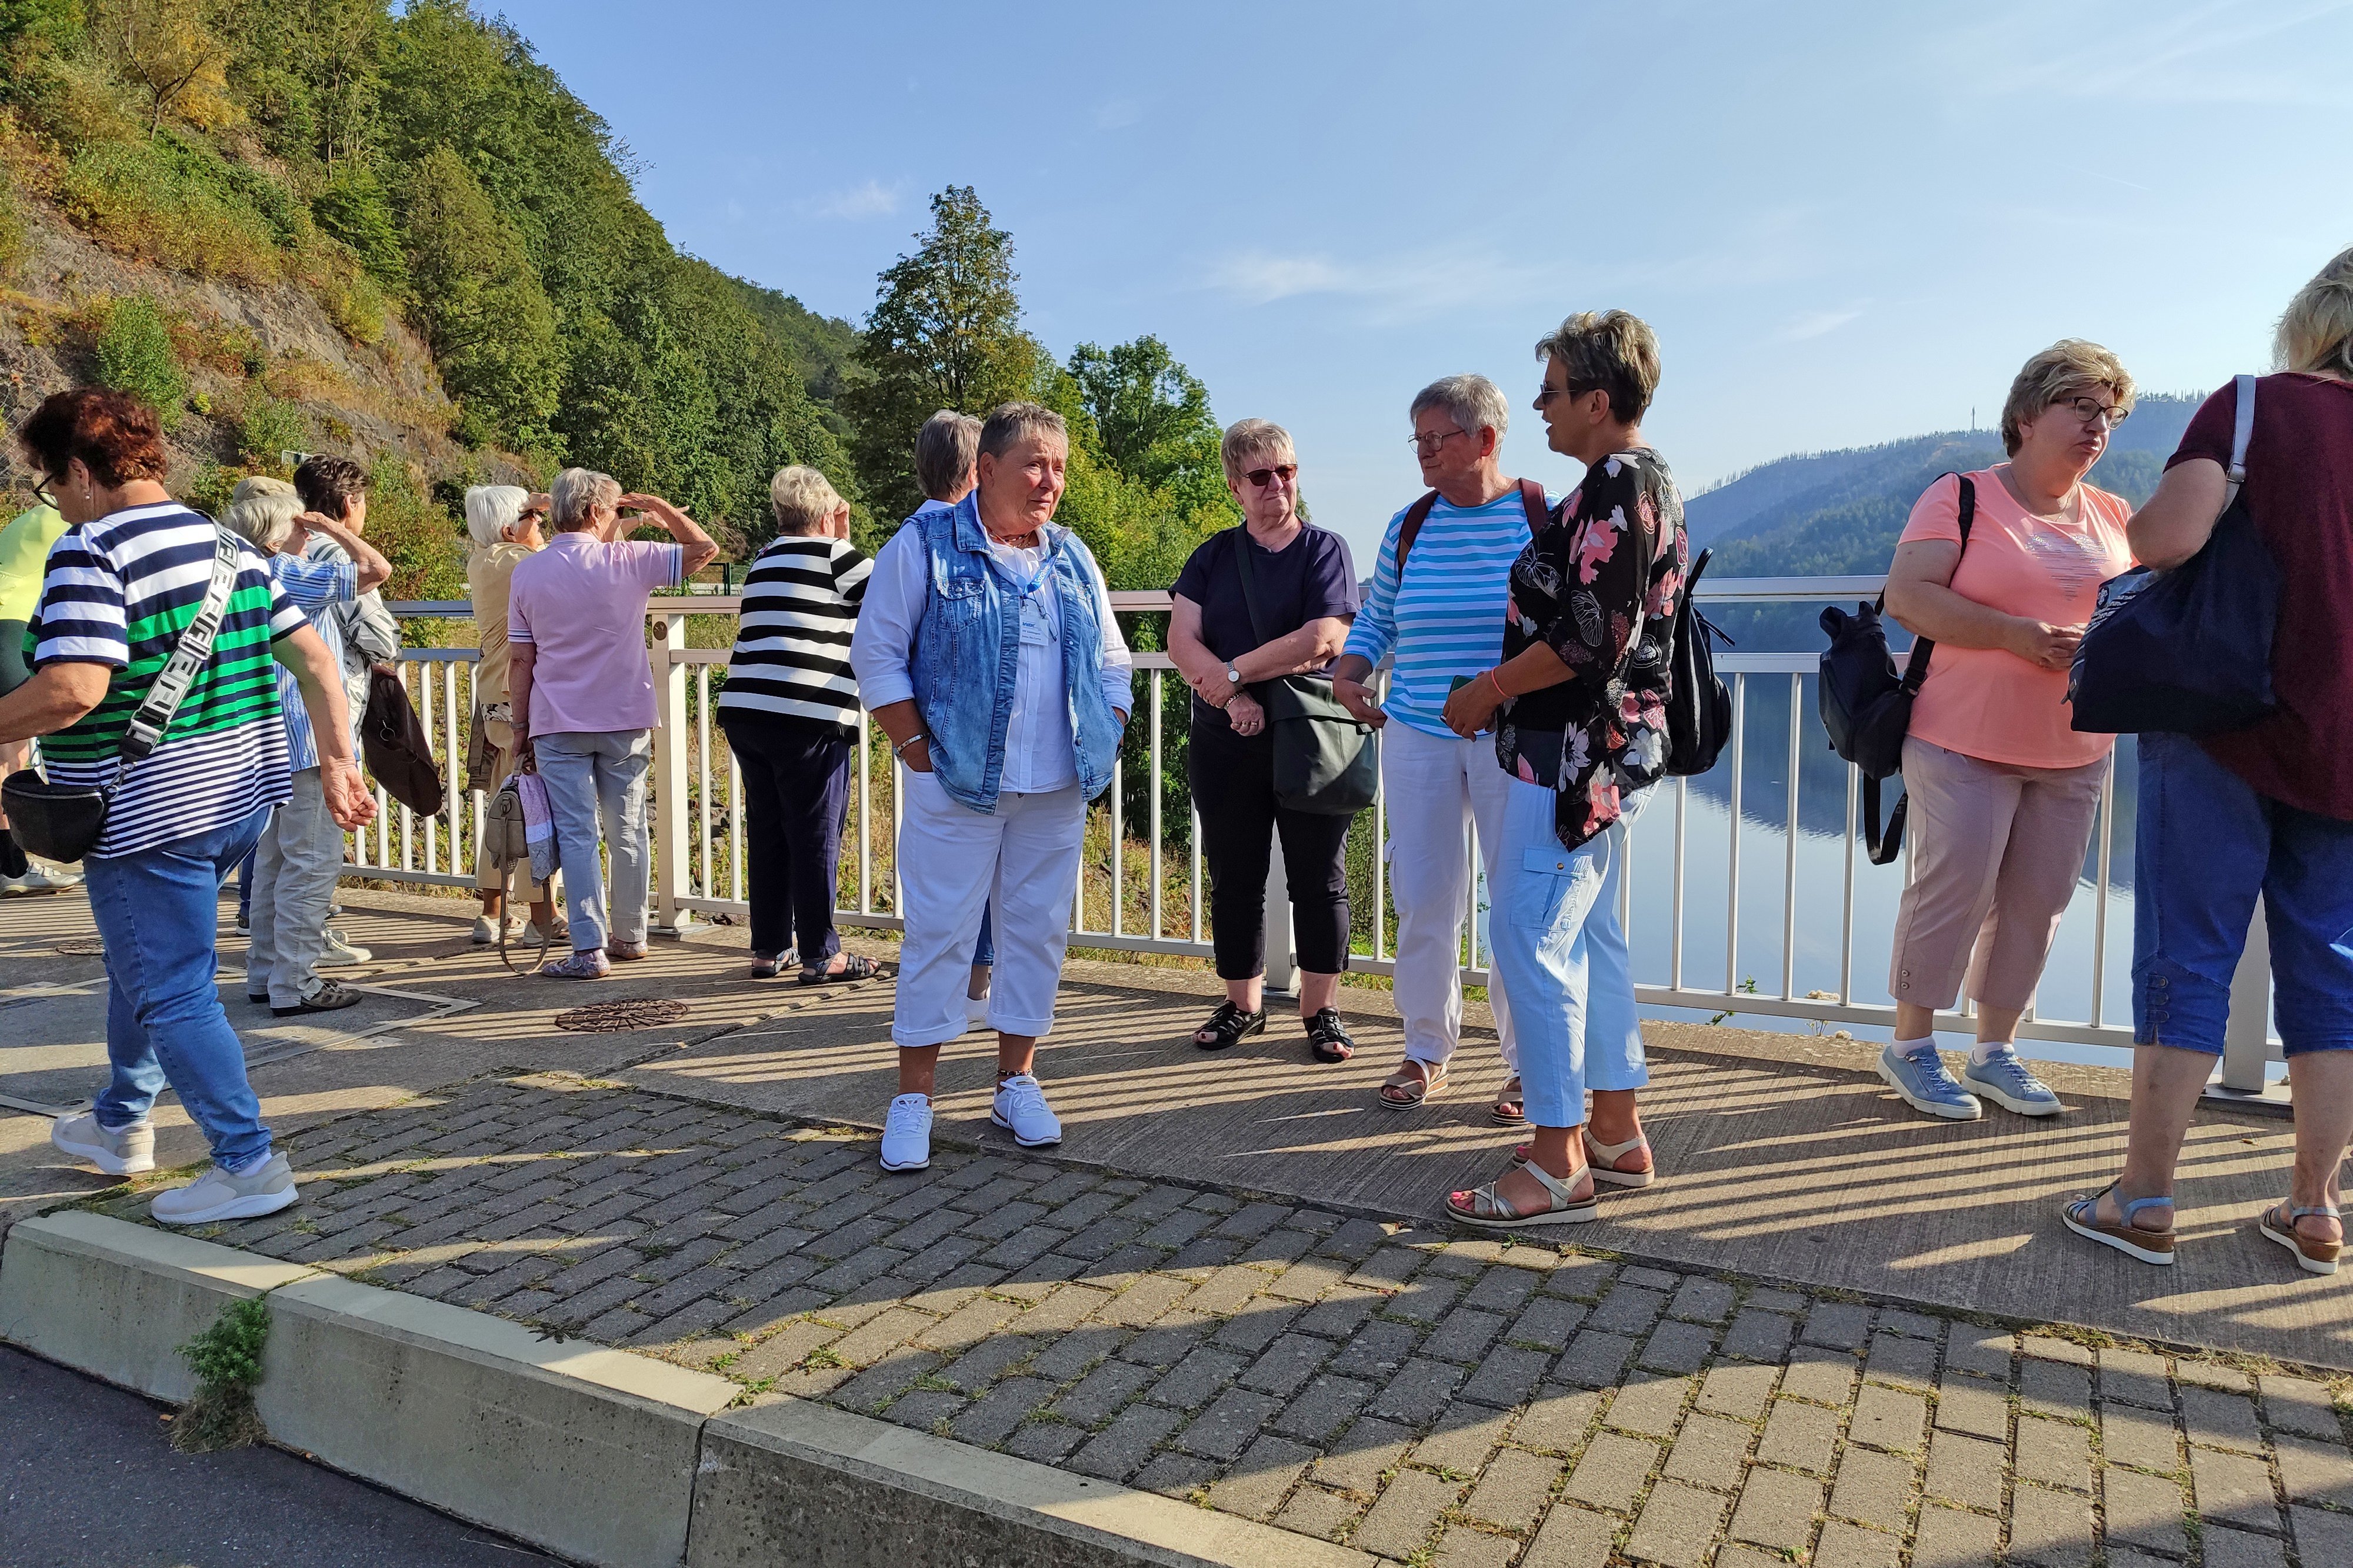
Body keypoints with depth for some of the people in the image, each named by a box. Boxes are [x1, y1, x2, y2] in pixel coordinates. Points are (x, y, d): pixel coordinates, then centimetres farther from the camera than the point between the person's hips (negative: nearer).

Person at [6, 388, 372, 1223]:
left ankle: (249, 1166, 5)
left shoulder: (90, 552, -15)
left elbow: (73, 690, -28)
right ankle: (121, 1124, 41)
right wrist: (337, 762, 7)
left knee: (171, 992, 2)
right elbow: (314, 657, 6)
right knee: (141, 960, 26)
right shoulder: (230, 544, 9)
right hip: (244, 794, 9)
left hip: (151, 811, -9)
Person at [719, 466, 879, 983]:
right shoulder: (831, 555, -1)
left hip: (744, 710, 8)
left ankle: (769, 948, 21)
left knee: (766, 835, 14)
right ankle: (820, 956, 6)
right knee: (816, 839, 0)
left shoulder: (766, 561, 21)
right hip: (806, 717, -7)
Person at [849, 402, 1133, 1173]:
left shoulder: (1073, 559, 12)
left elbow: (1112, 665, 17)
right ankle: (914, 1096, 11)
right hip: (957, 784, -4)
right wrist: (916, 748, -9)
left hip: (1057, 791, 5)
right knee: (939, 933, 0)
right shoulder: (925, 545, -2)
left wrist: (1104, 744, 6)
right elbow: (877, 653, -4)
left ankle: (1017, 1079, 23)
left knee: (1038, 929, 9)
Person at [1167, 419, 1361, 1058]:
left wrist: (1232, 673, -12)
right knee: (1234, 879, 10)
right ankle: (1243, 1004, 24)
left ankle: (1320, 1010, 15)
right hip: (1225, 742, 3)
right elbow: (1182, 640, -2)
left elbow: (1322, 640, -13)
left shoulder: (1325, 549, 1)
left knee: (1320, 880, 3)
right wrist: (1235, 699, -18)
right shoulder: (1213, 556, 10)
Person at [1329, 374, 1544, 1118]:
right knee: (1423, 901, 5)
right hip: (1418, 734, 3)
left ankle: (1527, 1065, 18)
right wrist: (1348, 672, 0)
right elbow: (1376, 617, 18)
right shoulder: (1408, 527, 8)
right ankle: (1426, 1051, 22)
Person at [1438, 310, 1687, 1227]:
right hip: (1607, 749, 11)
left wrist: (1491, 688, -13)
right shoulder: (1645, 481, 16)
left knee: (1530, 937, -7)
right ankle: (1616, 1135, 25)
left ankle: (1558, 1165, 0)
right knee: (1589, 936, 15)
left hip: (1575, 752, -11)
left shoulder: (1618, 483, -16)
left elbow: (1593, 638, -22)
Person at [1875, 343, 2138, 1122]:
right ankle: (1910, 1045, 11)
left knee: (2036, 902, 8)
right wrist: (2018, 634, -22)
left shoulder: (2116, 518, 13)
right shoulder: (1963, 497, -4)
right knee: (1953, 890, -5)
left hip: (2076, 753, 6)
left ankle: (1995, 1051, 22)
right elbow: (1907, 596, -15)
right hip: (1967, 741, -6)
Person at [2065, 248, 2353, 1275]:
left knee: (2186, 961, 1)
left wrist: (2135, 529, 1)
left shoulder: (2254, 406, -7)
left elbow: (2170, 535, -22)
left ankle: (2143, 1201, 6)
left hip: (2227, 728, -4)